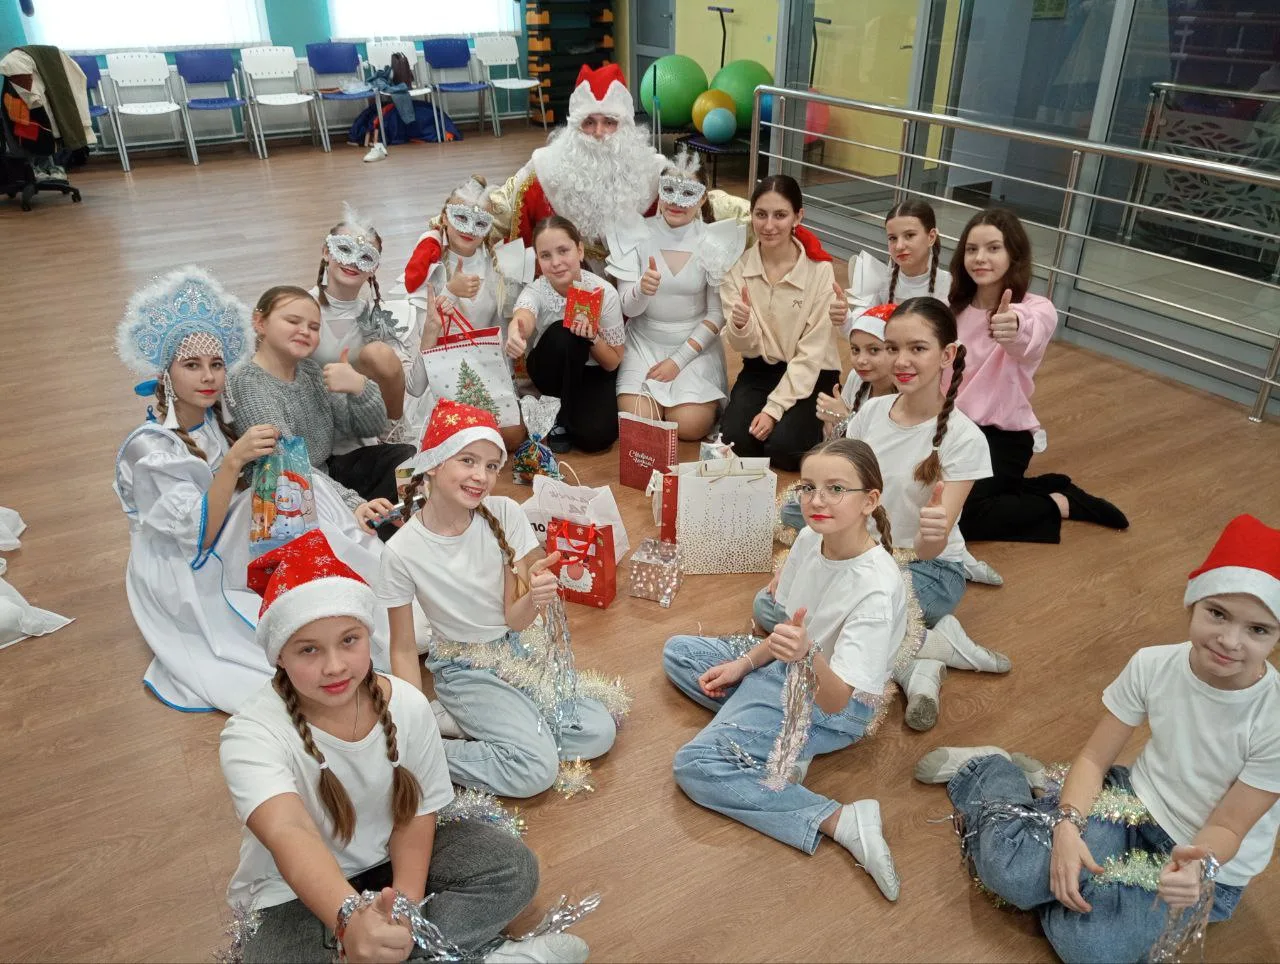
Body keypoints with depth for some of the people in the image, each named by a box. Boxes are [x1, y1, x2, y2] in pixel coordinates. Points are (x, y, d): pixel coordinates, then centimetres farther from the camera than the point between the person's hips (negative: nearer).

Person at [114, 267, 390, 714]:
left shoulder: (217, 422, -1)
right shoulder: (148, 449, -21)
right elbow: (199, 535, -24)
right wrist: (233, 461, -35)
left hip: (238, 557, 7)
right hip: (188, 582, -7)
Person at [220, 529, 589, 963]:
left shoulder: (407, 704, -15)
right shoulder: (251, 735, -27)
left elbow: (417, 812, -6)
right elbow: (289, 835, -44)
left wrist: (407, 901, -22)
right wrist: (351, 920, -61)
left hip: (389, 862, 4)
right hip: (294, 895, -3)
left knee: (512, 865, -12)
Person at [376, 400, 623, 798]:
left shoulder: (504, 514, -15)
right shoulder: (402, 552, -21)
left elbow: (515, 619, -14)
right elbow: (403, 649, -10)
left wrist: (534, 598, -37)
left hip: (519, 647, 5)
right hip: (465, 670, -4)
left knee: (598, 733, -11)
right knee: (536, 769, -21)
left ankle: (457, 722, 0)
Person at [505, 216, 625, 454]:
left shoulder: (604, 292, -22)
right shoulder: (535, 292, -24)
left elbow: (613, 363, -13)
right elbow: (523, 318, -51)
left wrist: (592, 337, -34)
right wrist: (516, 333, -76)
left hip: (593, 372, 0)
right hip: (551, 372, 0)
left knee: (595, 436, -29)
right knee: (562, 334, -35)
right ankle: (559, 418, -13)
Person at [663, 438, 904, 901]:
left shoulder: (877, 589, -32)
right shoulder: (810, 539, -10)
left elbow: (835, 699, -35)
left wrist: (806, 654, -54)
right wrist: (745, 663, 4)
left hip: (831, 708, -8)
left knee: (695, 767, -21)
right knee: (677, 651, 14)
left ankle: (841, 820, -17)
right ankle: (783, 746, 0)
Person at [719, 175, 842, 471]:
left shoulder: (819, 271, -15)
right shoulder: (738, 267, -7)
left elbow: (812, 352, -13)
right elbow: (746, 347, -7)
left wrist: (774, 408, -18)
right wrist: (740, 326, -31)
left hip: (810, 374, -2)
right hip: (759, 370, 3)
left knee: (782, 447, -23)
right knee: (734, 441, -21)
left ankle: (814, 423, 9)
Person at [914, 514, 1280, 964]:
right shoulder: (1152, 665, -14)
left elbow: (1229, 827, -16)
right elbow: (1094, 759, -8)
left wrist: (1198, 866, -39)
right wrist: (1067, 827, -26)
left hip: (1207, 864, -1)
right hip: (1133, 802, 1)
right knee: (1004, 863, -26)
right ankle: (986, 772, 6)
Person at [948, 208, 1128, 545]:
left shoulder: (1037, 309, -17)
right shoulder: (956, 304, 2)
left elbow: (1031, 336, -42)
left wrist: (1014, 328, -66)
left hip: (1003, 435, -7)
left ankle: (1062, 503, 3)